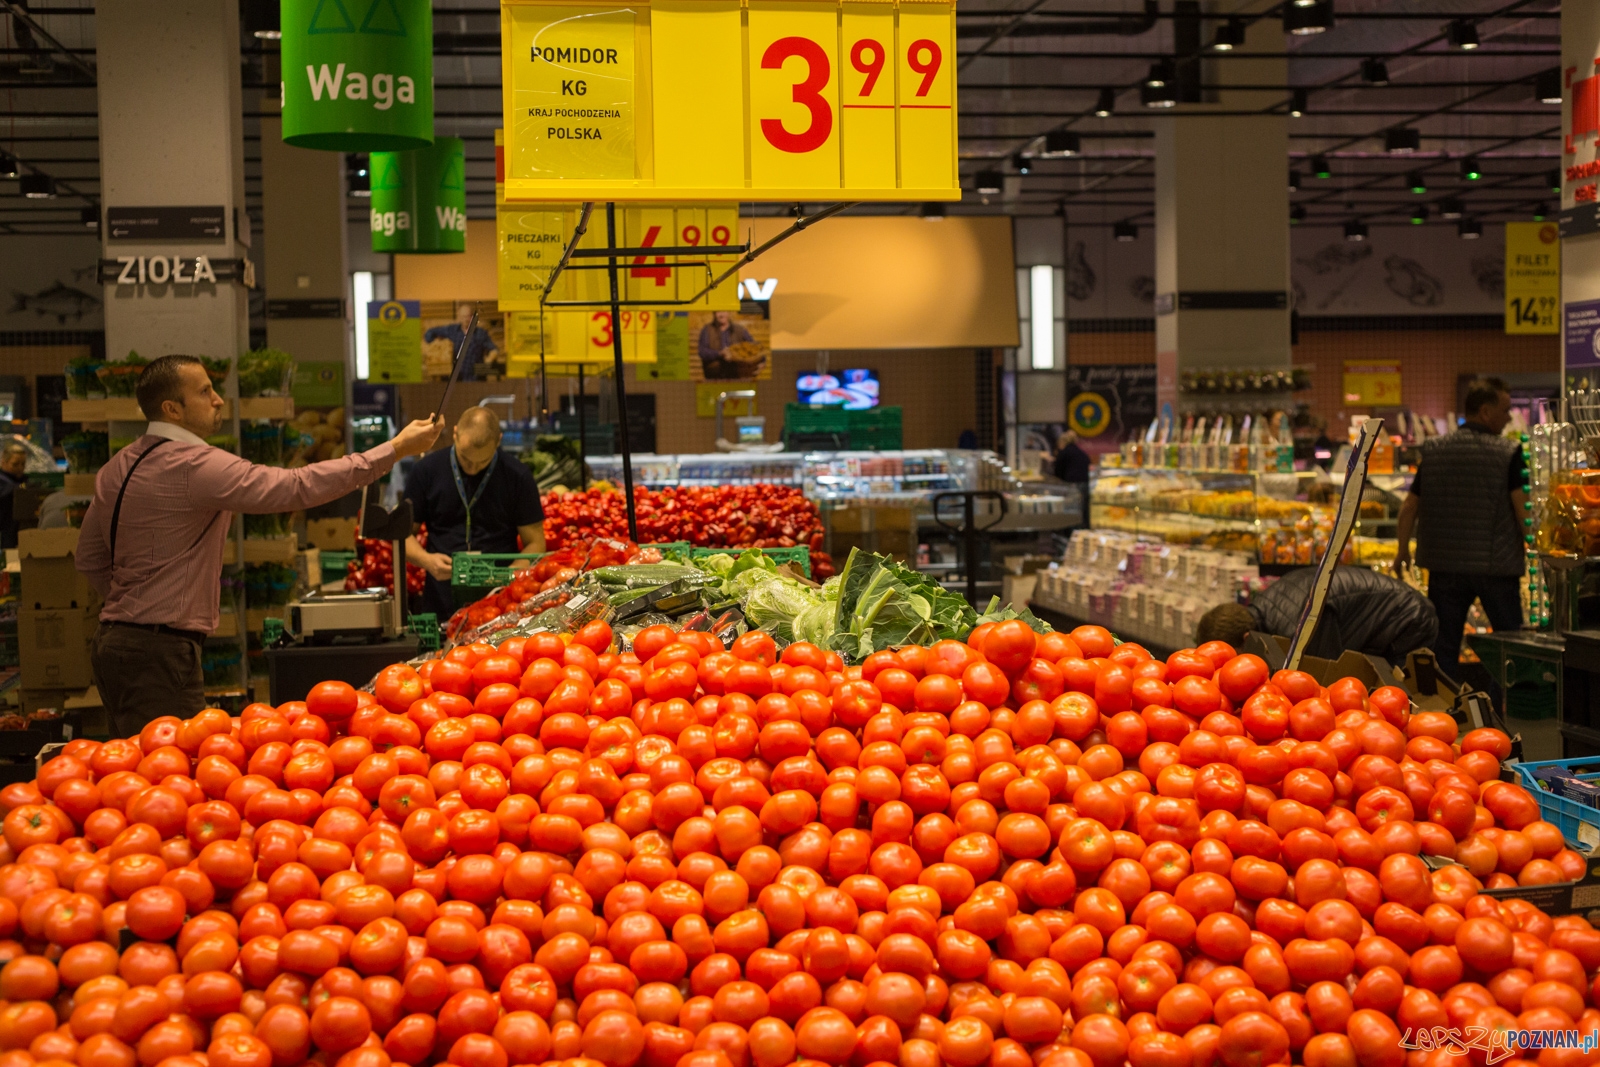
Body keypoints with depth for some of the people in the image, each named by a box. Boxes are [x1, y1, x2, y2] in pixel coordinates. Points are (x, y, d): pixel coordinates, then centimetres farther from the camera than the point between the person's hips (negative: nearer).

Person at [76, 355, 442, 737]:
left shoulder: (116, 469, 13)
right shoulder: (194, 465, -17)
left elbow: (90, 557, 21)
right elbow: (299, 487, -22)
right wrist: (397, 447, -19)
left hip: (114, 643, 10)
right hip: (160, 652, -10)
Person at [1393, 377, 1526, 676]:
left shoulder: (1433, 450, 3)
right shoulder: (1508, 453, -9)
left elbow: (1409, 507, 5)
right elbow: (1523, 508, -14)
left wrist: (1403, 550, 19)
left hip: (1445, 564, 3)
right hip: (1497, 565, -3)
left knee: (1443, 648, 10)